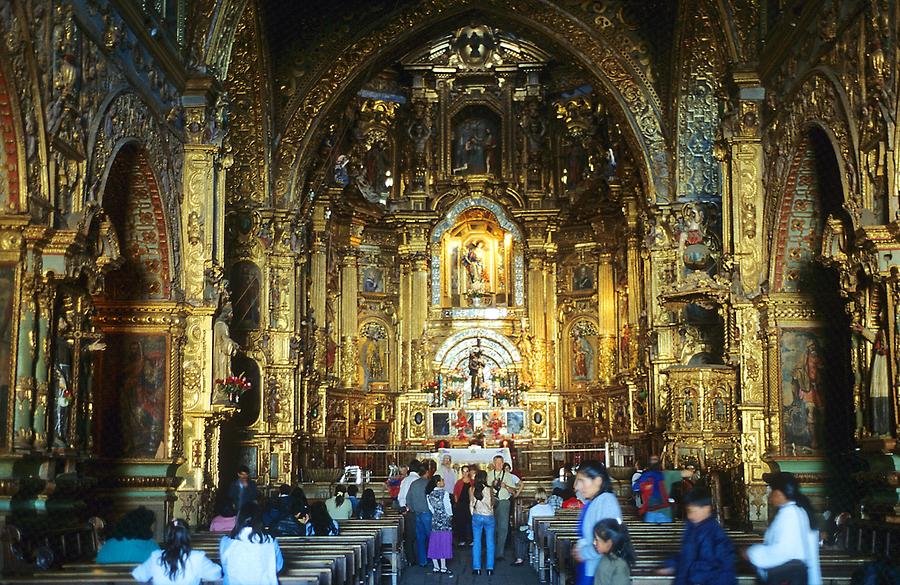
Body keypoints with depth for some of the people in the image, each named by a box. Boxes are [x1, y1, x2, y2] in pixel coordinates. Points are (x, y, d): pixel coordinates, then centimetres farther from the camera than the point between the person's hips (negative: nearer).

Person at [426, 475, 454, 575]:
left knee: (434, 544, 9)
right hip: (445, 519, -5)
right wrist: (450, 515, 9)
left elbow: (430, 507, 3)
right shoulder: (444, 493, -14)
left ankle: (436, 567, 13)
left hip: (435, 519, 5)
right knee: (444, 544, 1)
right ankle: (443, 567, 5)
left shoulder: (429, 494, 1)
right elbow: (447, 506, -9)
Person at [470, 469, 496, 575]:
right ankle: (490, 568, 9)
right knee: (490, 543, 8)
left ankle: (477, 568, 8)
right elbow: (492, 504, 1)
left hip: (476, 517, 1)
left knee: (476, 543, 8)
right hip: (489, 517, -1)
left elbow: (471, 504, 4)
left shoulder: (471, 489, -5)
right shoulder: (489, 490, -11)